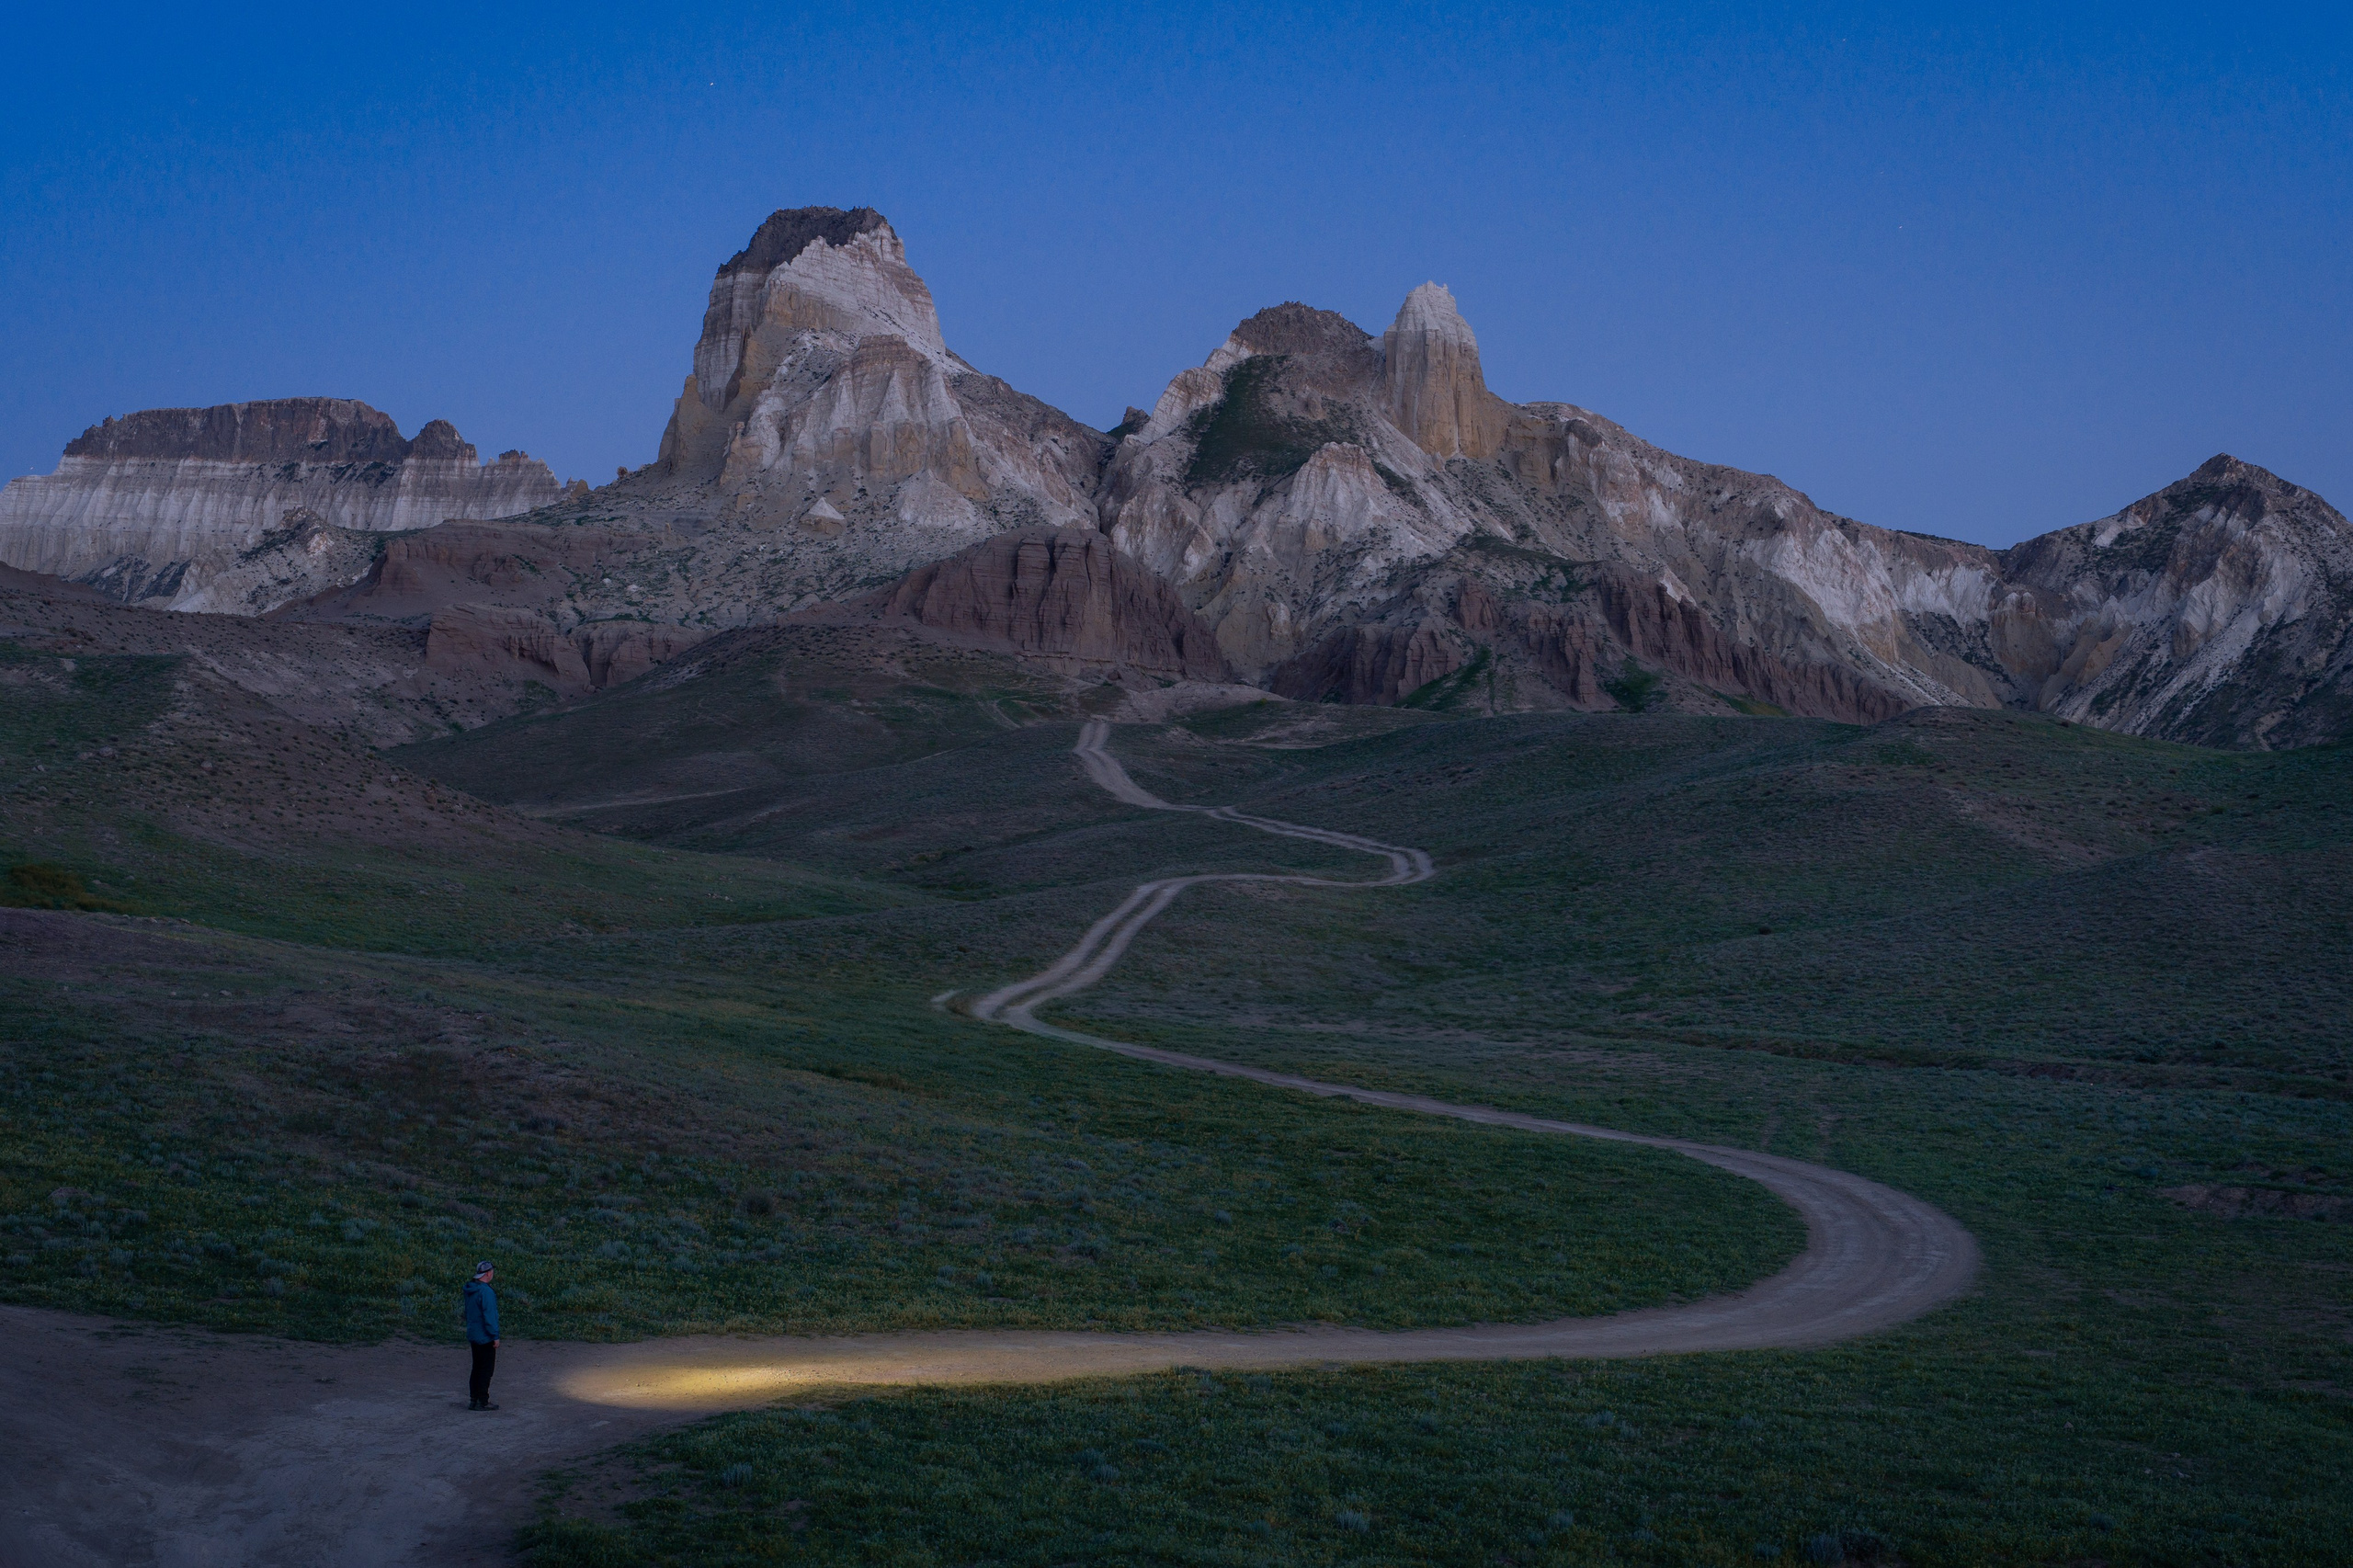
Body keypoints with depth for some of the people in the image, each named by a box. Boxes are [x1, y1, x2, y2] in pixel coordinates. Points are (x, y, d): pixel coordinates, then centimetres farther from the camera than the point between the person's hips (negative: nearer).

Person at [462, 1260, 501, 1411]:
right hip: (485, 1337, -9)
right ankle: (482, 1401, -2)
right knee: (486, 1369, -3)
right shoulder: (486, 1292, -21)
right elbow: (489, 1315, -22)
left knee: (477, 1368, 15)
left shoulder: (470, 1290, 9)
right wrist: (495, 1336, -17)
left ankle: (473, 1400, 18)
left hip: (473, 1336, 9)